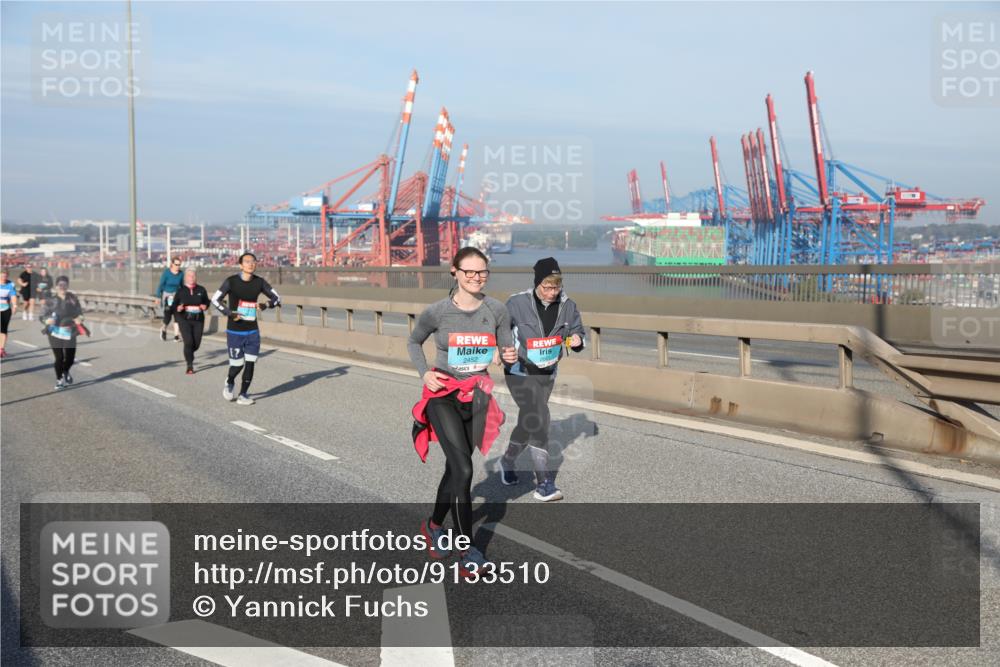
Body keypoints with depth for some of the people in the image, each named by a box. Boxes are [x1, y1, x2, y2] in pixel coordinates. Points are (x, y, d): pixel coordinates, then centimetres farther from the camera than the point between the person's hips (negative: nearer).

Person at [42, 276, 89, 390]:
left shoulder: (73, 298, 3)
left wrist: (79, 318, -13)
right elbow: (44, 316, 0)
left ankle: (66, 373, 40)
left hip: (69, 333, 2)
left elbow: (79, 312, 9)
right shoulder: (51, 300, -3)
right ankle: (59, 380, 19)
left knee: (70, 357, 5)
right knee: (59, 358, -3)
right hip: (55, 333, -2)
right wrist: (47, 320, -22)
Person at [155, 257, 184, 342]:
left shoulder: (181, 274, 0)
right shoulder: (166, 272, -10)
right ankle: (163, 329, 23)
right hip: (166, 295, -3)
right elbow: (161, 285, -7)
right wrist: (158, 297, -10)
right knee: (167, 315, -8)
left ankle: (176, 335, -9)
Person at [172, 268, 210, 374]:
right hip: (184, 320, -3)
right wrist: (177, 308, -19)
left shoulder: (201, 290, 5)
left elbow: (207, 301, 16)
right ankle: (190, 366, -5)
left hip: (198, 320, 3)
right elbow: (174, 304, 3)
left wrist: (205, 306, -6)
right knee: (188, 342, -15)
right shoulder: (181, 290, 1)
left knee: (197, 343, 5)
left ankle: (188, 354, 40)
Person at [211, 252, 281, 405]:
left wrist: (266, 305, -14)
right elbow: (215, 299, -6)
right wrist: (229, 313, -19)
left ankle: (243, 395, 15)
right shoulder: (231, 281, -9)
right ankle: (230, 382, 31)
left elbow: (276, 298, 7)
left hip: (252, 331, 3)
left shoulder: (259, 282, 0)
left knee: (250, 364, 0)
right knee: (237, 364, -2)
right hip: (235, 331, -3)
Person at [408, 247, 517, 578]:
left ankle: (433, 526, 41)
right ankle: (467, 552, -8)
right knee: (463, 469, -15)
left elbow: (507, 349, 7)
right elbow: (413, 343, 7)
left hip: (476, 397, 4)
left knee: (455, 467, 16)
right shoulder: (437, 311, -11)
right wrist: (424, 373, -9)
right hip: (443, 395, -4)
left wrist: (510, 355, -17)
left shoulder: (496, 309, -5)